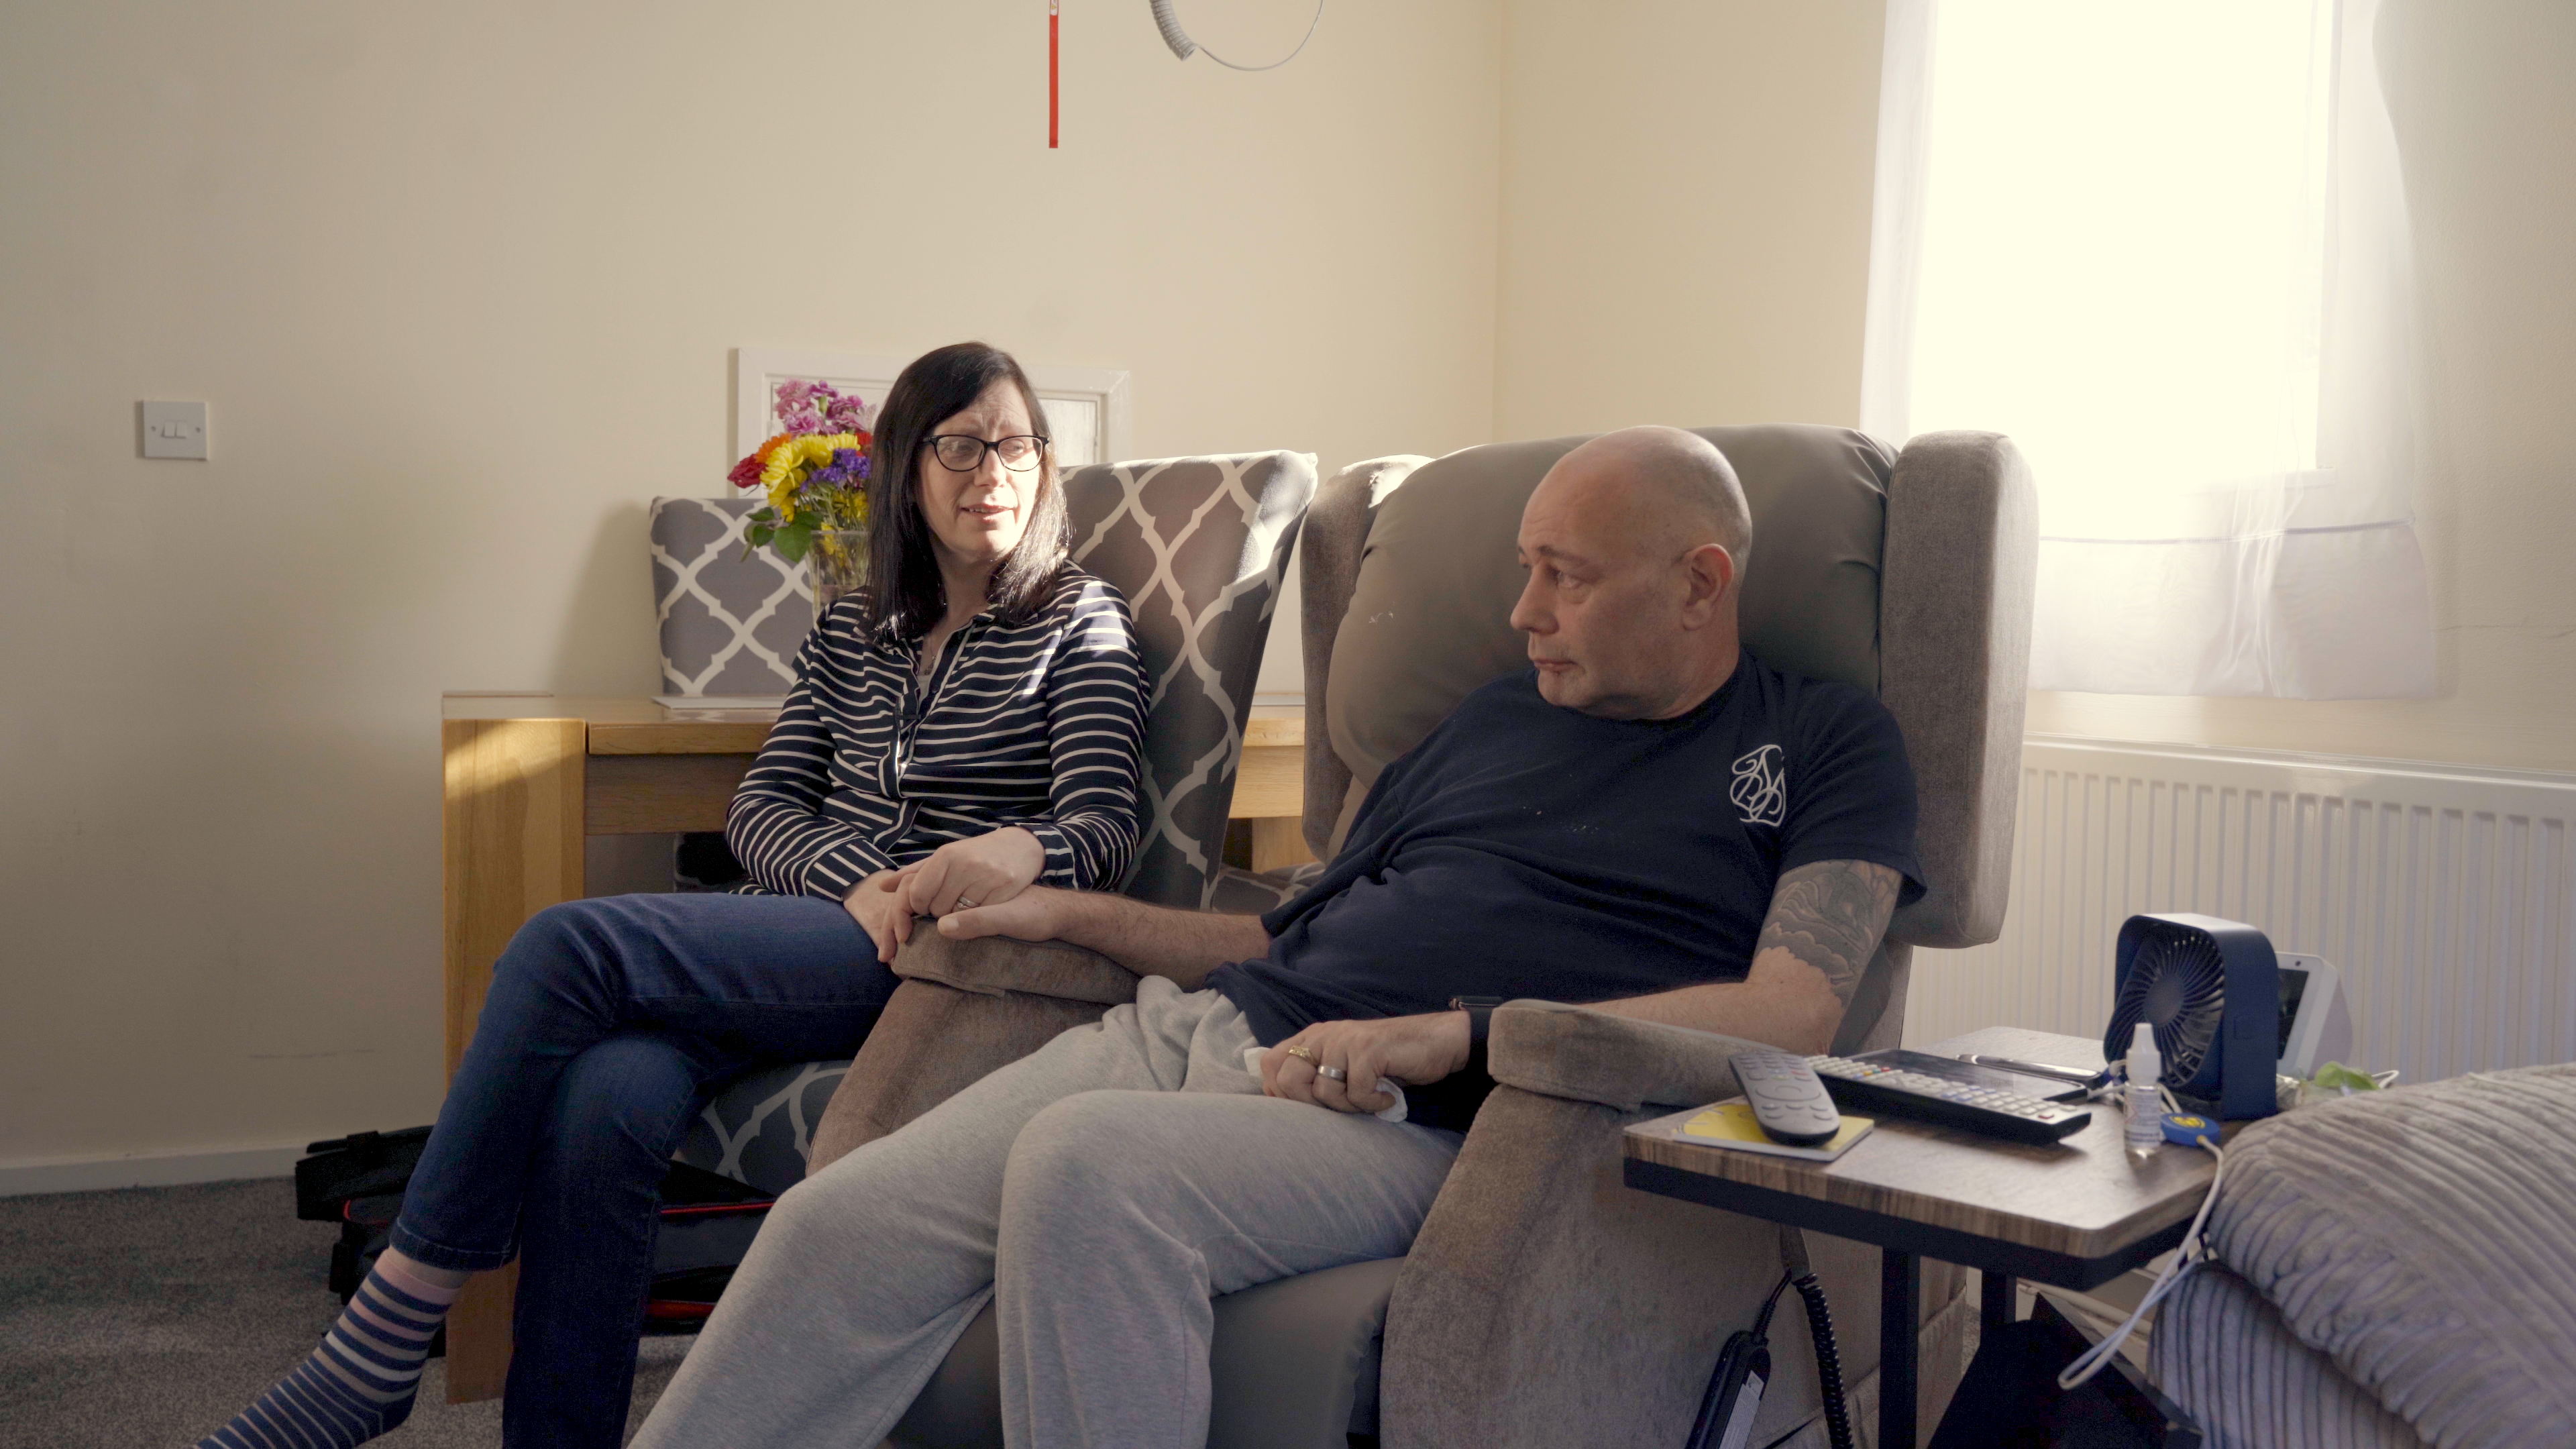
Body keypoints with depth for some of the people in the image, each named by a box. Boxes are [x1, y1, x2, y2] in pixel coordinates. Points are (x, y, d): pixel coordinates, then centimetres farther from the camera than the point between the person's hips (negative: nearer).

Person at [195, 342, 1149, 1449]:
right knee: (601, 1101, -30)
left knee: (569, 942, -24)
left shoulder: (1082, 623, 9)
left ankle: (378, 1357, -16)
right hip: (814, 934, 5)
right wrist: (855, 880, -9)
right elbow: (761, 804, 14)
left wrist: (1021, 851, -27)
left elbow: (1106, 830, -3)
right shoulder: (851, 633, 23)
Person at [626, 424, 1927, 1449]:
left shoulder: (1828, 744, 8)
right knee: (841, 1220, -15)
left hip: (1414, 1126, -5)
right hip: (1202, 1029, 6)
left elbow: (1794, 1013, -8)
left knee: (1086, 1162, -34)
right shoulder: (1493, 719, 25)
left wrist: (1461, 1030, -14)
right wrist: (1081, 915, 19)